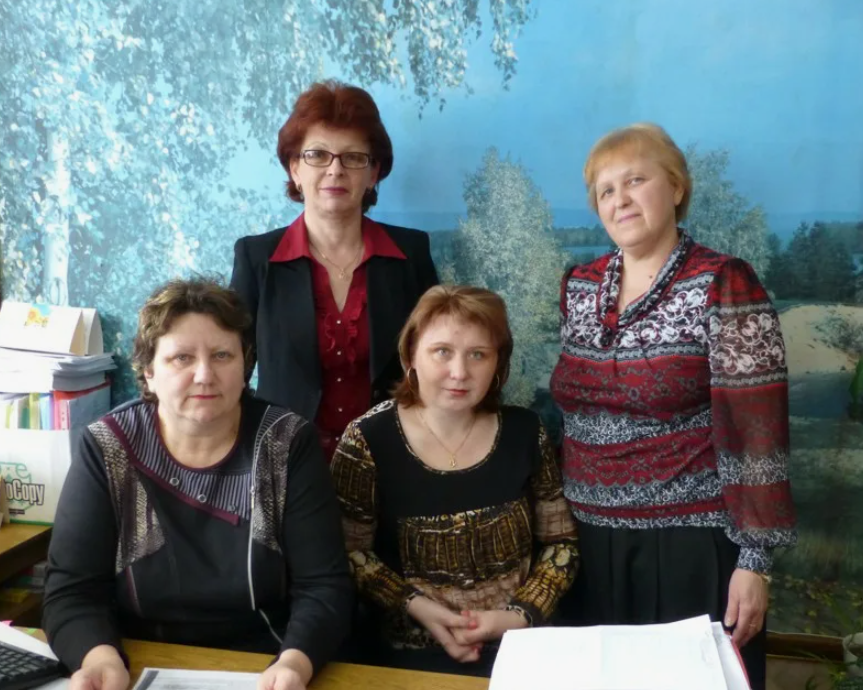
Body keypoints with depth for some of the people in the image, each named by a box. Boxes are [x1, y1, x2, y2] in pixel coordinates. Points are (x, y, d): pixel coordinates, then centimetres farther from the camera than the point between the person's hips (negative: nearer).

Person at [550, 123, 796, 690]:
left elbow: (754, 431, -14)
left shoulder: (723, 285, -12)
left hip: (691, 544, -5)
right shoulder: (579, 287, 5)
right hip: (589, 542, 5)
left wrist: (754, 559, -15)